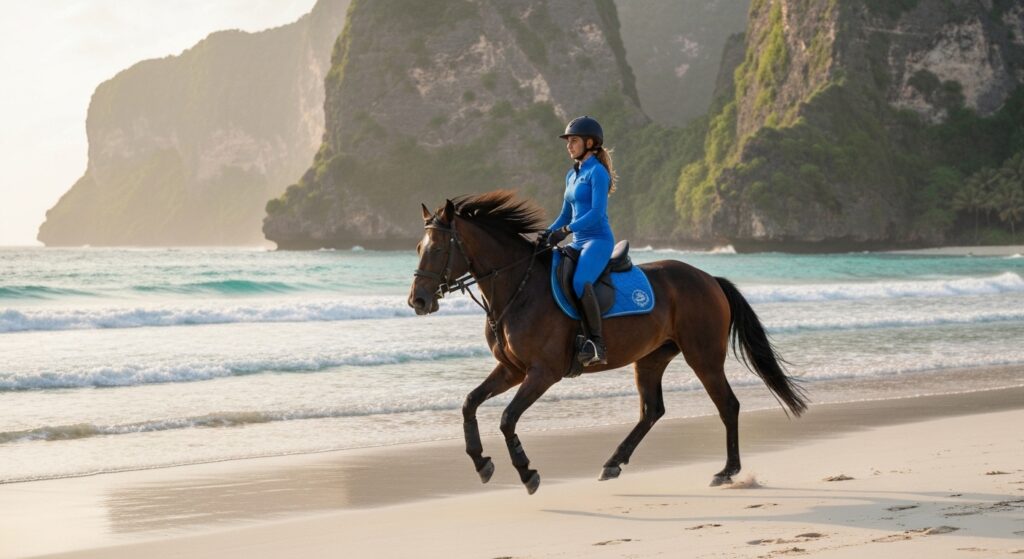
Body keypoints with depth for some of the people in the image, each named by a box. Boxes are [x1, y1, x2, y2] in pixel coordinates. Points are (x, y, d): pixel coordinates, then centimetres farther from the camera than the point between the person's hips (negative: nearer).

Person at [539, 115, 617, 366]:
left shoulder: (597, 172, -7)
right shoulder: (572, 174, 19)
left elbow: (597, 213, -18)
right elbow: (566, 214, 22)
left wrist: (566, 230, -25)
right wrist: (548, 234, 5)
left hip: (599, 240, -10)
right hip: (579, 242, 10)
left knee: (580, 282, -34)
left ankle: (596, 344, -30)